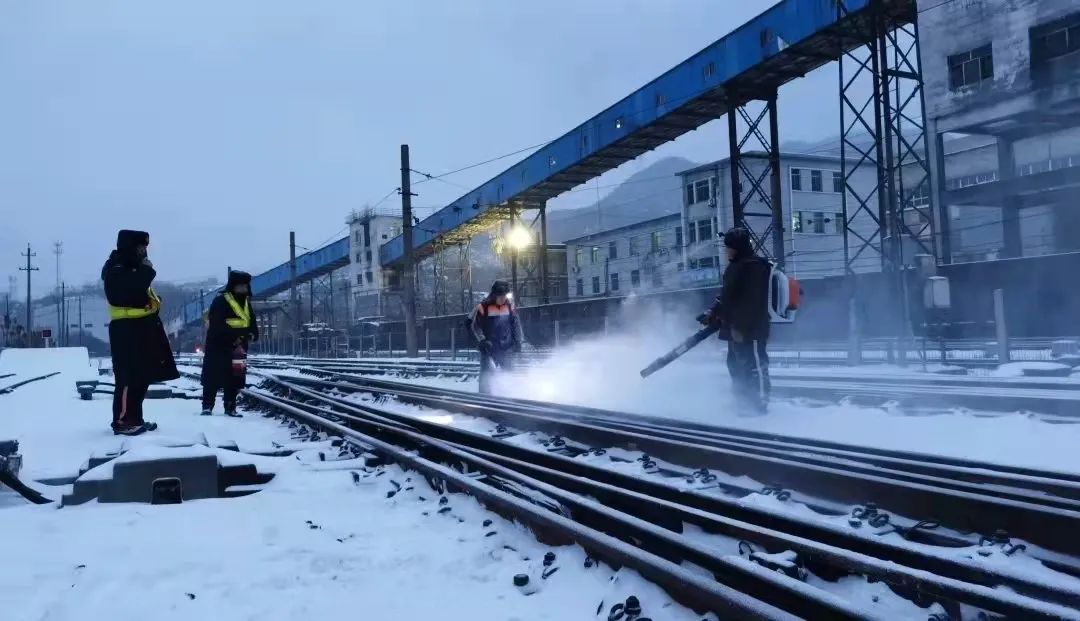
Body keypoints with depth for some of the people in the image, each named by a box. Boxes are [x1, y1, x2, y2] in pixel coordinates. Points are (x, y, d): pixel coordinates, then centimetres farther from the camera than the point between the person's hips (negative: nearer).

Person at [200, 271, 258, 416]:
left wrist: (252, 334, -5)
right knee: (213, 378, -4)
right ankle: (207, 407, 4)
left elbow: (252, 324, 17)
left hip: (238, 348, 7)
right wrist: (234, 335, -27)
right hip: (218, 347, -7)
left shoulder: (247, 304, 14)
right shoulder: (220, 301, -10)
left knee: (235, 379, 9)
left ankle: (230, 407, 17)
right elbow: (217, 325, -19)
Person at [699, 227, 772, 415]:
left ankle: (759, 404, 0)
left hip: (751, 328, -11)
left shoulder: (754, 266, -15)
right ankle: (744, 402, 25)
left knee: (755, 365, -5)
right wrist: (713, 314, 20)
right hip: (737, 328, 11)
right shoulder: (735, 267, 17)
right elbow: (727, 296, 24)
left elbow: (752, 301, -21)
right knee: (736, 364, 16)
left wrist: (741, 325, -23)